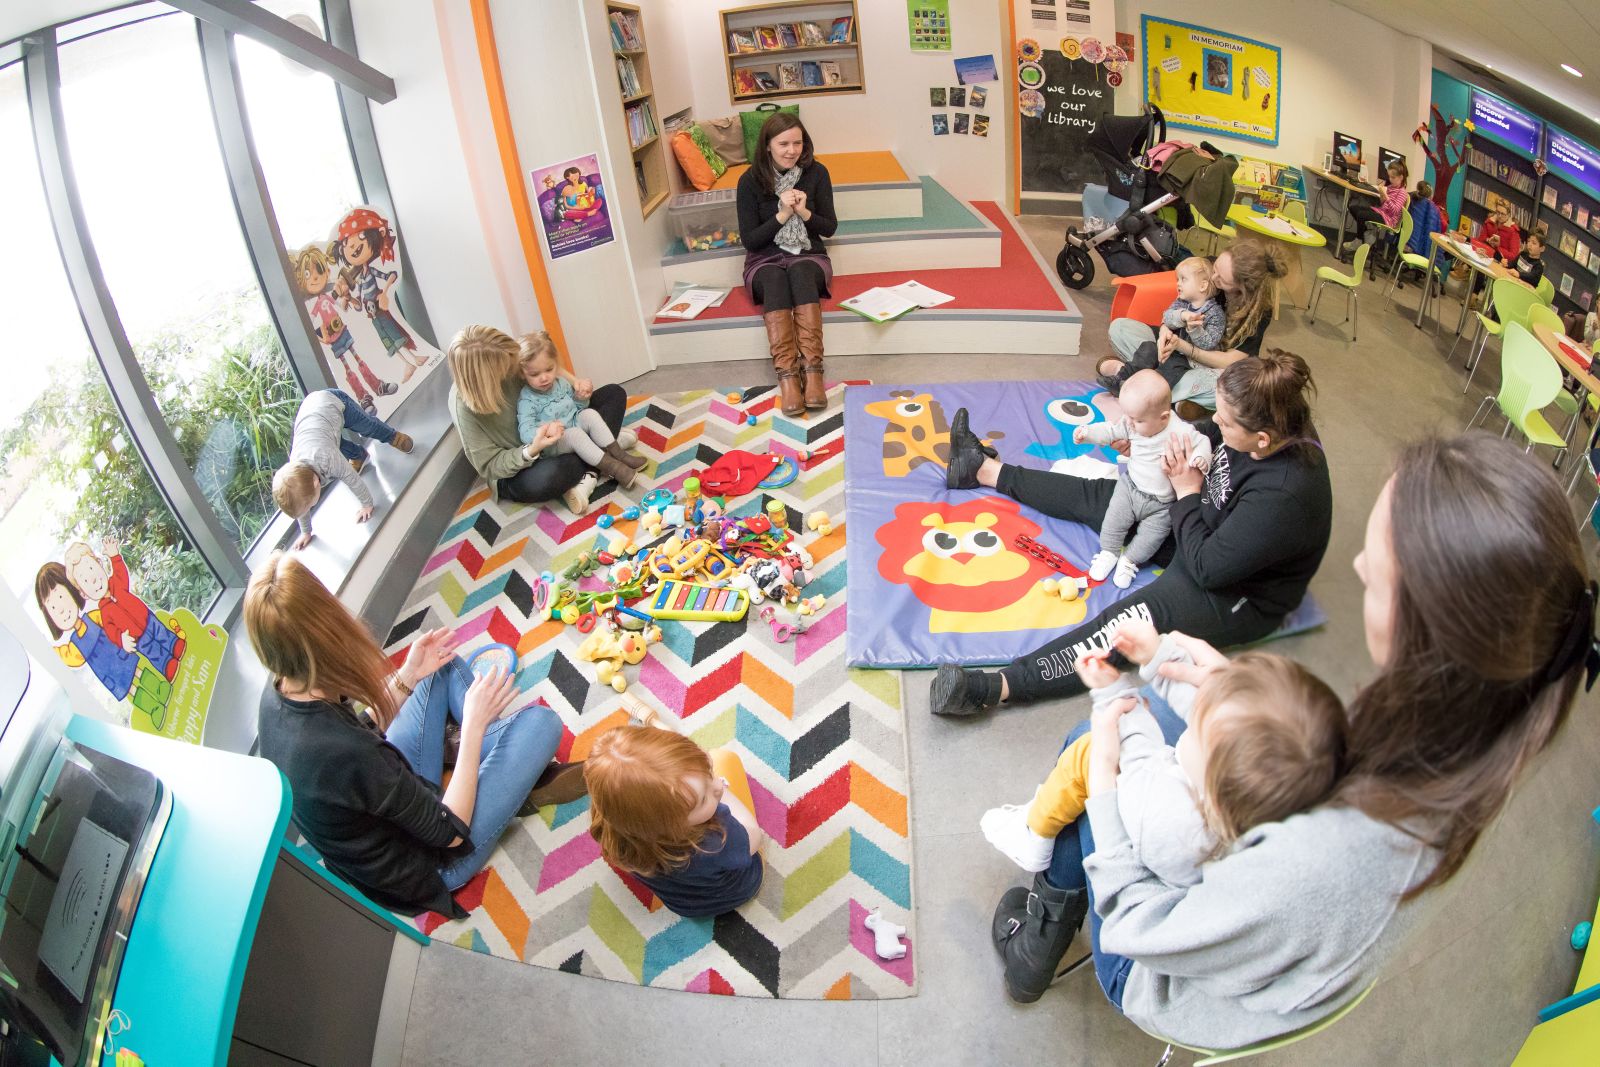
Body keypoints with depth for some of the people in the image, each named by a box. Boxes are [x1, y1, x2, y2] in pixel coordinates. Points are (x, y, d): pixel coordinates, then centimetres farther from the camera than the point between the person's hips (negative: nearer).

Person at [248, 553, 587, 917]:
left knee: (443, 665, 10)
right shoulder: (344, 754, -40)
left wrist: (408, 677, -2)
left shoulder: (277, 697, -15)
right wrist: (473, 727, -20)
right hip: (426, 867, -7)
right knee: (541, 722, -13)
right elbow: (451, 832, -26)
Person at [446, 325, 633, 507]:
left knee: (614, 394, 0)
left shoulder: (510, 365, -14)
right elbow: (491, 467, -20)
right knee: (549, 475, -43)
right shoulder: (463, 404, -25)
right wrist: (532, 450, -37)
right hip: (513, 473, -7)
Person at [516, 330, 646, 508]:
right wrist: (544, 431, -49)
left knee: (590, 414, -13)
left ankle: (618, 455, -14)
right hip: (552, 444, -7)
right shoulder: (527, 400, -19)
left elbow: (579, 407, 16)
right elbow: (525, 432, -29)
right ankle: (612, 468, -30)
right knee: (575, 435, -32)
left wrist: (581, 396, -8)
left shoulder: (561, 383, 1)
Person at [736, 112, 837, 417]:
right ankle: (786, 375, -43)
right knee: (774, 280, -36)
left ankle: (812, 369, -43)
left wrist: (804, 212, -17)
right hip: (765, 260, 0)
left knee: (800, 272, -36)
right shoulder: (750, 180, -5)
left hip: (808, 256, 1)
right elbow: (748, 239, -5)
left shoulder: (816, 173, -2)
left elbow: (830, 228, 3)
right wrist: (782, 215, -19)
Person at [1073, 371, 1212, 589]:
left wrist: (1199, 458, -34)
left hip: (1162, 504, -3)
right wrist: (1087, 433, -11)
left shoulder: (1181, 431, -24)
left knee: (1152, 536, -2)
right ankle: (1108, 553, 21)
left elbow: (1202, 443, -13)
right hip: (1130, 486, 3)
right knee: (1114, 519, 0)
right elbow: (1110, 431, 1)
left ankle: (1129, 560, 21)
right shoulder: (1131, 424, -11)